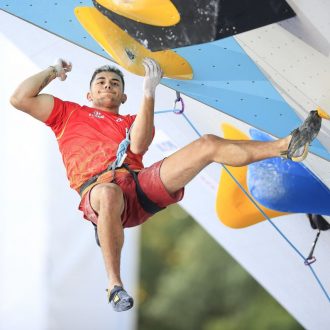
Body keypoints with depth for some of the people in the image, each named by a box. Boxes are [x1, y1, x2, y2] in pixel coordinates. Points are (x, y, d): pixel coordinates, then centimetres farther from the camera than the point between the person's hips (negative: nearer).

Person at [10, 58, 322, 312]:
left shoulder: (131, 122, 33)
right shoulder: (69, 114, 30)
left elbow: (137, 147, 6)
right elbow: (20, 99, 20)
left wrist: (149, 92, 4)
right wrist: (52, 71, 25)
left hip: (142, 184, 3)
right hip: (98, 187, -3)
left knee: (207, 144, -10)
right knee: (110, 194, -45)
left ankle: (285, 146, -11)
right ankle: (114, 285, -41)